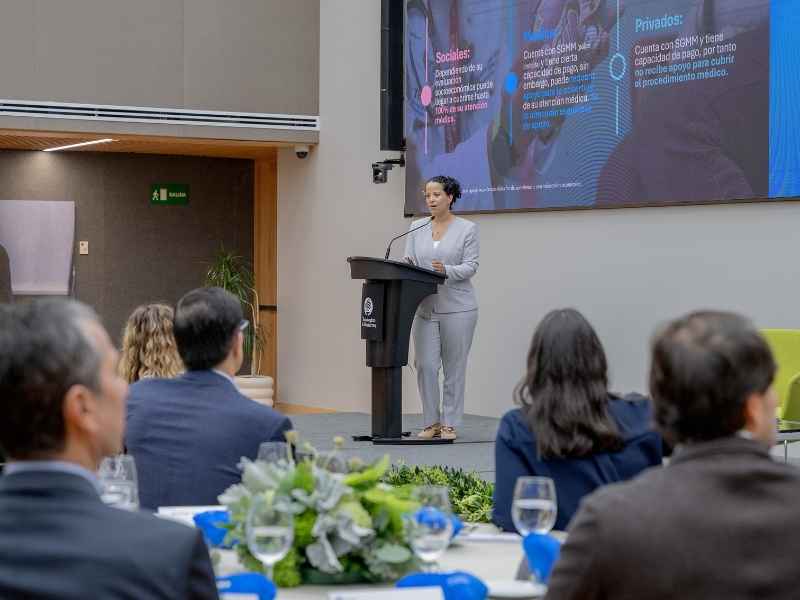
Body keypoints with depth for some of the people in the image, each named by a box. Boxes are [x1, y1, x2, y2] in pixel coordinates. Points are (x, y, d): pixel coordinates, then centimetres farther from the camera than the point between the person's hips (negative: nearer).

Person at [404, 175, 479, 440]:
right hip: (425, 307, 3)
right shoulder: (417, 228, 11)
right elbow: (409, 261, 7)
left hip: (457, 308, -3)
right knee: (425, 365, -2)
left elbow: (470, 267, -8)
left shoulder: (467, 229, 0)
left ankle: (450, 424, 10)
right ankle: (431, 422, 9)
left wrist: (446, 270, -26)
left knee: (454, 368, 2)